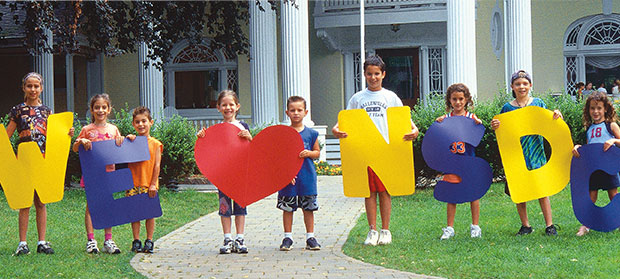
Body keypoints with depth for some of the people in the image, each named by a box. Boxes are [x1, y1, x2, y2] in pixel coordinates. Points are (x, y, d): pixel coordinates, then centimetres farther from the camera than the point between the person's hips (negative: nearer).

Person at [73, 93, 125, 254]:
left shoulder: (113, 129, 9)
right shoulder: (87, 130, 1)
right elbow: (75, 149, 6)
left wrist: (123, 140, -3)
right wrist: (81, 141, -14)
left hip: (108, 171, 3)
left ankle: (108, 240, 10)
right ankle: (91, 240, 2)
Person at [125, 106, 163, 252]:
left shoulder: (155, 144, 1)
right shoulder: (131, 141, 6)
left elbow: (157, 165, -1)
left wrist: (153, 184, -7)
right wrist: (127, 140, -10)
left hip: (149, 184, -1)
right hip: (133, 184, 1)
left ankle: (149, 241, 12)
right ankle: (136, 241, 12)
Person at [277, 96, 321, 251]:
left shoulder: (311, 133, 4)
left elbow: (317, 152, 11)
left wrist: (309, 153, -11)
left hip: (307, 176, 1)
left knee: (308, 207, 6)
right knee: (287, 207, 4)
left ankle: (310, 237, 15)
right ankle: (287, 237, 14)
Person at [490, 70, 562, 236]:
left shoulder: (538, 104, 4)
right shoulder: (507, 108, 4)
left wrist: (556, 117, -10)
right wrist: (495, 127, -13)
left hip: (536, 154, -1)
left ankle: (550, 225, 7)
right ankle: (525, 225, 17)